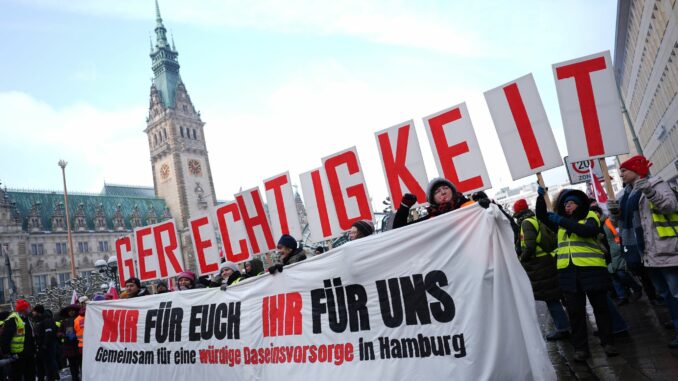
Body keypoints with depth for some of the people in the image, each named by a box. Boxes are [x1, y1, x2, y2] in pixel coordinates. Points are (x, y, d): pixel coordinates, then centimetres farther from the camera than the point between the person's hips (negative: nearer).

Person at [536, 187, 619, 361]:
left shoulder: (590, 216, 2)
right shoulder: (561, 222, 17)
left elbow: (588, 231, -18)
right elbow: (542, 216, 13)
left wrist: (563, 221, -22)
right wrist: (541, 197, -3)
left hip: (591, 269, -4)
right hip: (568, 271, 4)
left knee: (600, 307, 8)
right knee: (575, 311, 6)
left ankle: (608, 342, 21)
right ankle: (580, 347, 13)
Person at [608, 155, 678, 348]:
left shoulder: (655, 183, -4)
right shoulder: (631, 194, 19)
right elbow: (632, 220, 24)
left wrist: (650, 191, -30)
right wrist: (619, 212, 9)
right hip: (650, 252, 9)